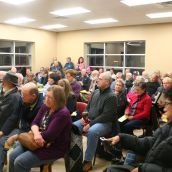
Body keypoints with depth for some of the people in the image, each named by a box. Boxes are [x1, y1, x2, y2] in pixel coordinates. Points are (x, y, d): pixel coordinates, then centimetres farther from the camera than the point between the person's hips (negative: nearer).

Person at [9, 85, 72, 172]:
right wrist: (36, 133, -24)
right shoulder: (45, 107, 4)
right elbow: (35, 123, 2)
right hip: (38, 142, 8)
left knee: (19, 162, -18)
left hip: (54, 148, -8)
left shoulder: (63, 114, -23)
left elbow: (49, 135, -25)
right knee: (13, 156, -7)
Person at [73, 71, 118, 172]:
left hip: (104, 123, -7)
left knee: (91, 132, -37)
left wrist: (90, 124, -22)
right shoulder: (96, 92, 12)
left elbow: (106, 116, -20)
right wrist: (84, 117, -2)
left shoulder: (111, 96, -12)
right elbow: (88, 107, 19)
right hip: (89, 120, 8)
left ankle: (88, 161, -23)